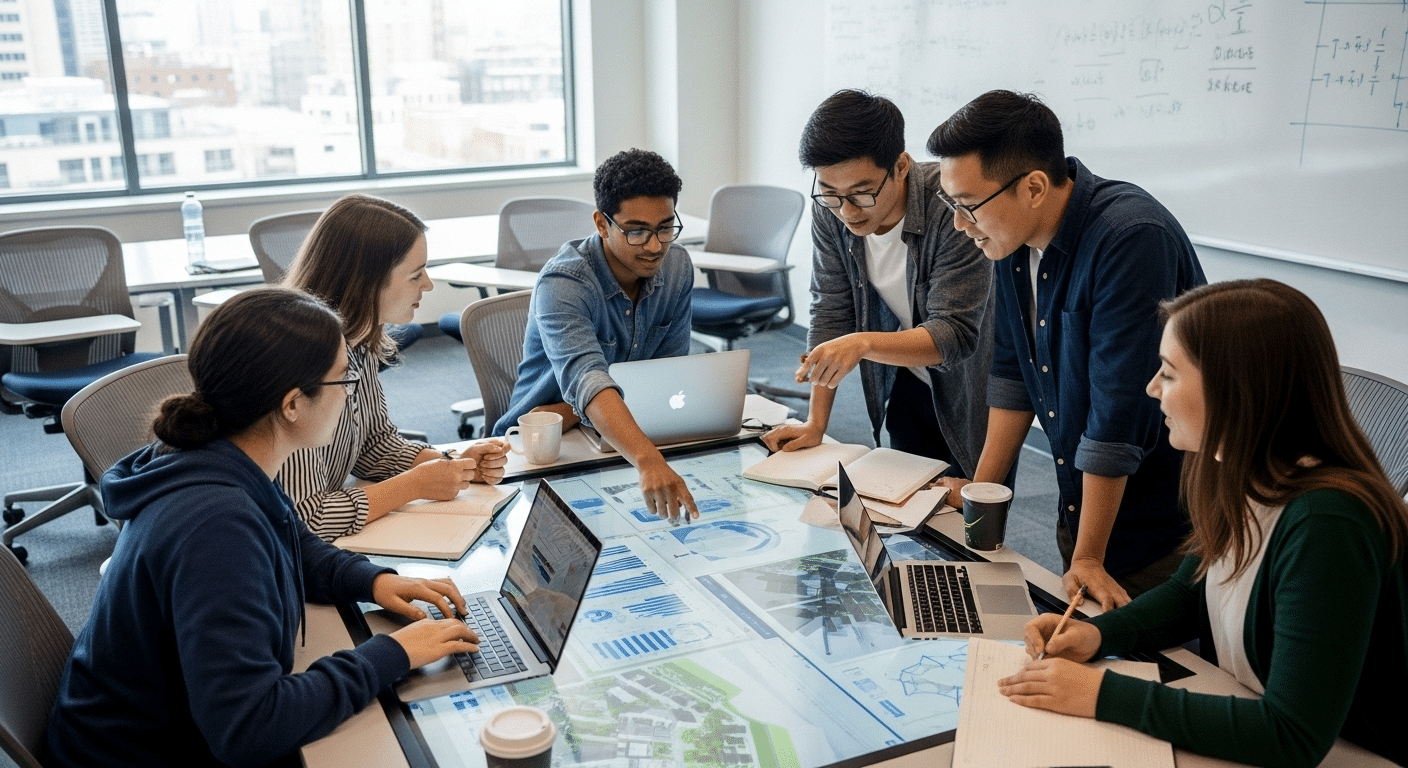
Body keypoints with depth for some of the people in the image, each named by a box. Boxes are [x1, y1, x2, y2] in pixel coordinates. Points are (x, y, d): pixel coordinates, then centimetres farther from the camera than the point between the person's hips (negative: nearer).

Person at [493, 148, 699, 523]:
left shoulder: (677, 267, -5)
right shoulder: (562, 284, -24)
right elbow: (588, 381, -41)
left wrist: (571, 411, -18)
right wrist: (649, 462, -58)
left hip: (619, 437, 5)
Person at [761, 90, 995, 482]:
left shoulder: (951, 207, -30)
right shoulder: (830, 212, -15)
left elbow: (956, 334, -31)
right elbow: (831, 313, -9)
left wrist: (863, 343, -46)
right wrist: (816, 423, -11)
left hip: (973, 391, -4)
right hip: (908, 386, 4)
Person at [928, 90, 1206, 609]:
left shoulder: (1131, 239, -29)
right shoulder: (1013, 236, -4)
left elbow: (1117, 413, -28)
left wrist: (1087, 557, -23)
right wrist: (980, 489, 4)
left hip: (1163, 524, -7)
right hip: (1080, 505, 7)